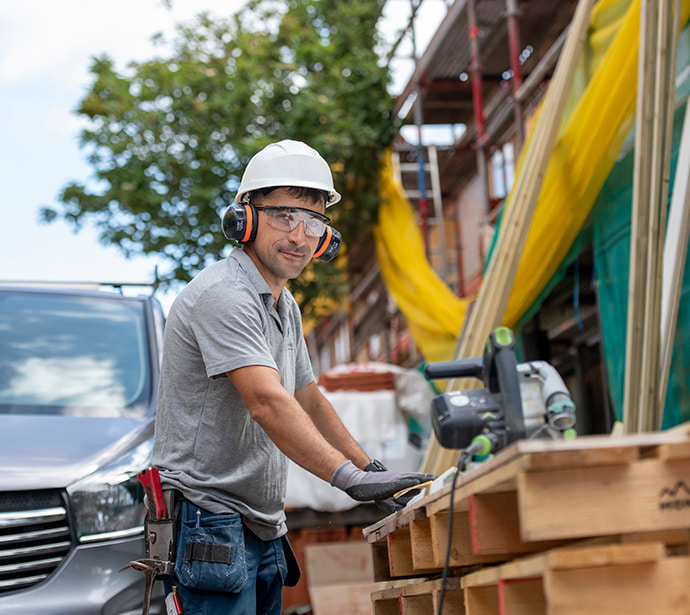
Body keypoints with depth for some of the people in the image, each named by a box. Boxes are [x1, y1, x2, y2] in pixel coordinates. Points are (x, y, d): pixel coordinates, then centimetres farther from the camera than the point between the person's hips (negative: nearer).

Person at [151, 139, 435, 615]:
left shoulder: (285, 307, 15)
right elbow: (267, 402, -29)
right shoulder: (223, 295, -17)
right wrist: (350, 478, -36)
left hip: (263, 526, 10)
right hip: (210, 518, -9)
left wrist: (372, 468, 16)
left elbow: (309, 401, 24)